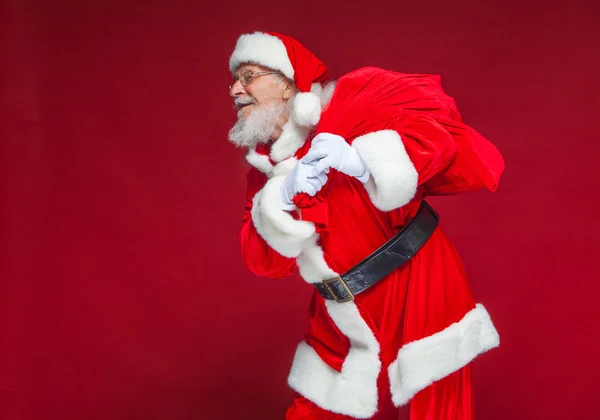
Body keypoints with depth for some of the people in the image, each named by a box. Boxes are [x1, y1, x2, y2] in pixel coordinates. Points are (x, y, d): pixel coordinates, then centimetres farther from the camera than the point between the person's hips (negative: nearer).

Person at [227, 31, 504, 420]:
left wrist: (364, 160, -32)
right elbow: (266, 260, -3)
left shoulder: (349, 103, -13)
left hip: (416, 301, -6)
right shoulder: (267, 166, 7)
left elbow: (439, 119, -20)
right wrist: (284, 197, -21)